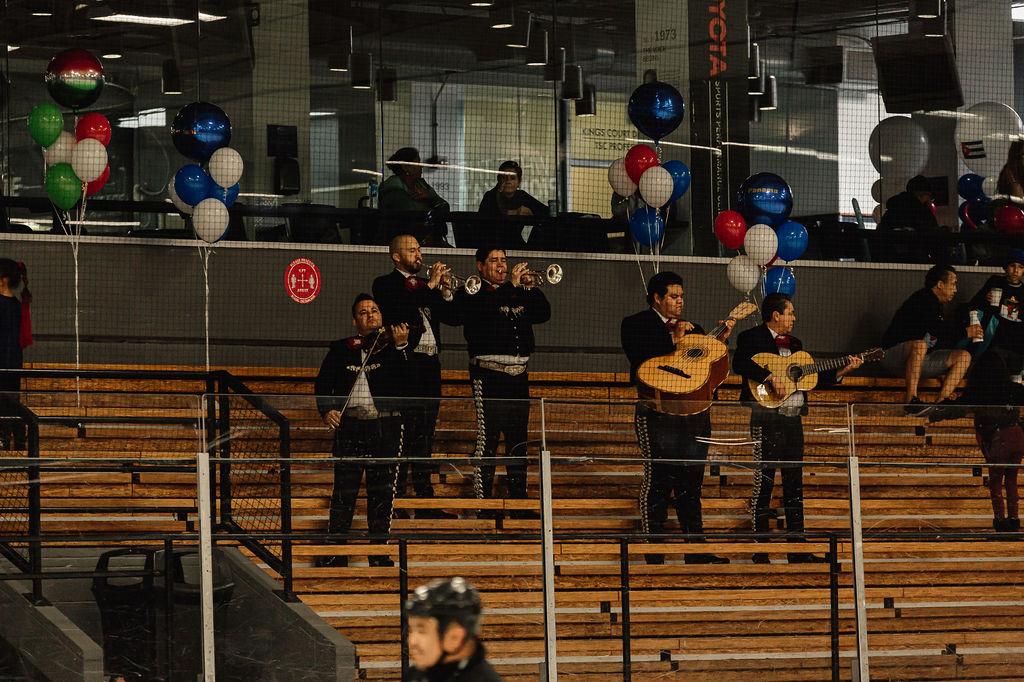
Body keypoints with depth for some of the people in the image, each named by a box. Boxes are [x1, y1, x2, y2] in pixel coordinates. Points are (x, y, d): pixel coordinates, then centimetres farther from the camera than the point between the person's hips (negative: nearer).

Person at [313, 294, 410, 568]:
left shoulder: (391, 345, 7)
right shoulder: (340, 349, 13)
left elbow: (404, 380, -8)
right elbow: (323, 383, 12)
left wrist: (401, 346, -21)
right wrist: (326, 410, -6)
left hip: (386, 425, -1)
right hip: (350, 426, 1)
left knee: (382, 491, 2)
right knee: (344, 490, -2)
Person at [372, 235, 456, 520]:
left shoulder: (424, 286, 21)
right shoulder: (385, 284, 1)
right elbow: (399, 311, -18)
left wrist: (443, 292, -2)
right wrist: (430, 286, -15)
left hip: (429, 366, 7)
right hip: (405, 365, -7)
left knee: (425, 435, 8)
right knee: (403, 434, -11)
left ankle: (425, 502, 10)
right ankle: (396, 499, -11)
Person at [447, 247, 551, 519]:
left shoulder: (518, 295, 19)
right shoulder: (471, 294, 1)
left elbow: (543, 314, 16)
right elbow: (484, 311, -19)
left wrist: (532, 288, 1)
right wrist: (511, 285, -18)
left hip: (518, 374, 6)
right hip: (489, 373, -6)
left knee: (518, 442, 9)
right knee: (487, 439, -9)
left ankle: (519, 501, 14)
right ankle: (484, 504, -8)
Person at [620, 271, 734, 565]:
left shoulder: (692, 329, 21)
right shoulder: (636, 324, 3)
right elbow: (639, 356, -13)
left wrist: (721, 339, 3)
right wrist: (674, 341, -15)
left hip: (693, 412, 6)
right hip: (657, 412, -6)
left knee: (691, 483, 8)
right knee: (658, 480, -8)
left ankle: (696, 552, 11)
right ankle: (654, 556, -6)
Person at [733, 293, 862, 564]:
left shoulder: (795, 344, 20)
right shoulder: (752, 338, -4)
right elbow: (740, 364, -22)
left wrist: (842, 371, 13)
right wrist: (770, 377, -28)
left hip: (793, 419, 8)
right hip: (767, 418, -8)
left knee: (794, 484, 9)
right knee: (763, 483, -5)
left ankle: (797, 549, 13)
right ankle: (761, 551, 0)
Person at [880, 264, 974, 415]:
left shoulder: (939, 307, 19)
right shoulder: (922, 299, -11)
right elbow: (938, 329, -23)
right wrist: (965, 333, -12)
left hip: (921, 359, 9)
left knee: (964, 356, -3)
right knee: (920, 345, -41)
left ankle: (941, 401, -22)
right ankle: (911, 400, -43)